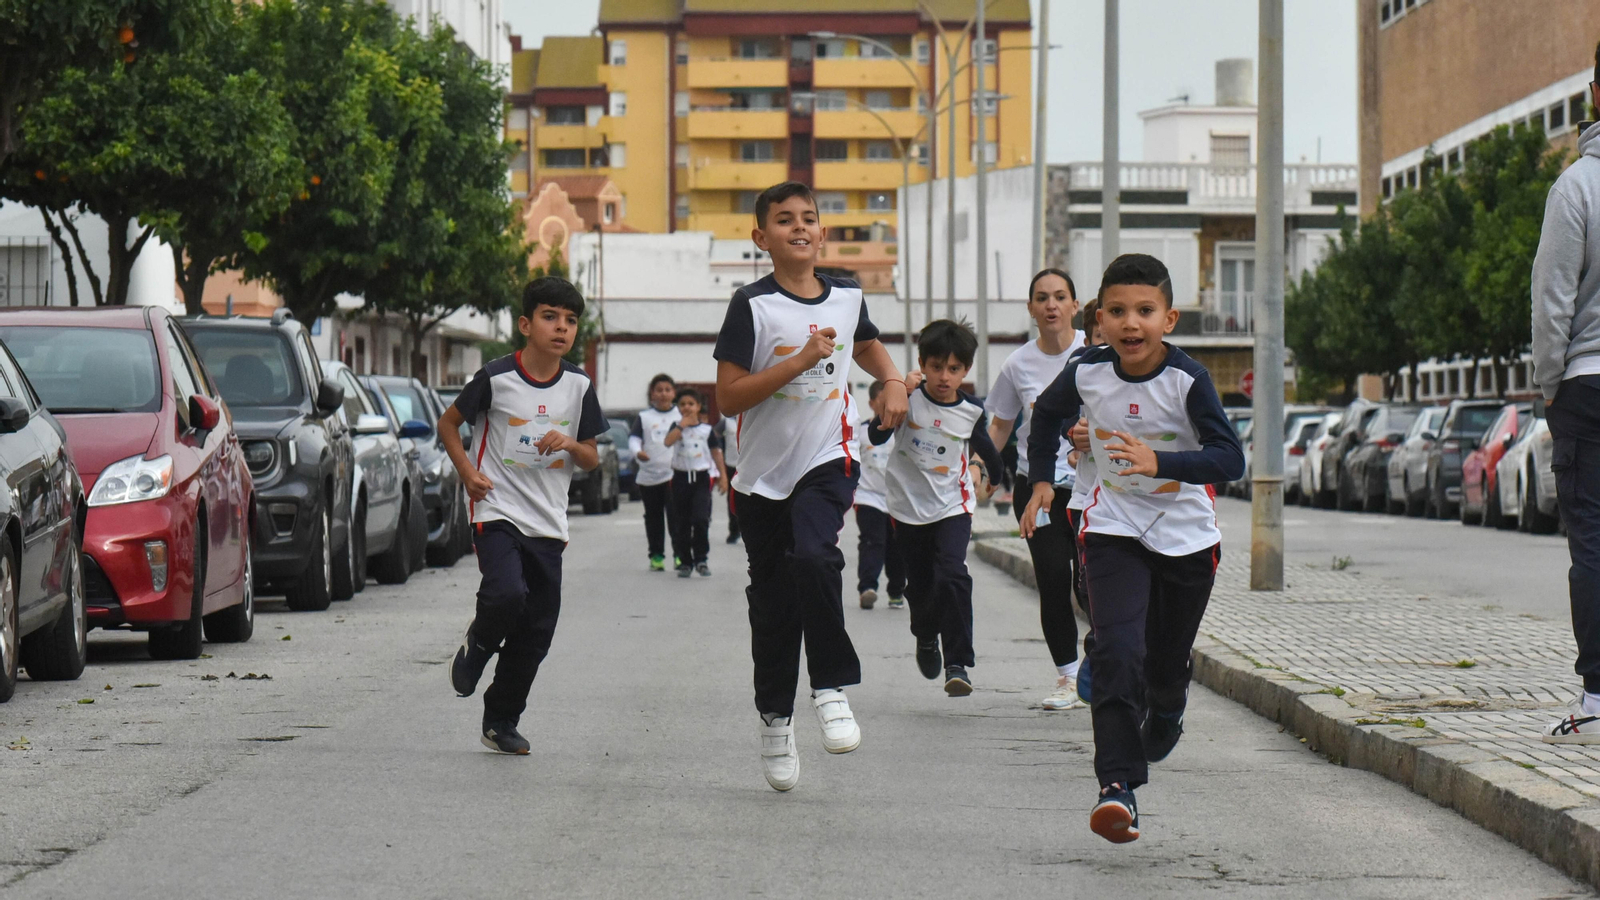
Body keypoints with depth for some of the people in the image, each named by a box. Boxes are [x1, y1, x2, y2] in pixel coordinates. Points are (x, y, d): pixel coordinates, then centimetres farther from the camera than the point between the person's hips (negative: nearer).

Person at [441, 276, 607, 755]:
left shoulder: (579, 386, 4)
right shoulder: (496, 377, -6)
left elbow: (592, 460, 12)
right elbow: (449, 422, 8)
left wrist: (570, 444, -10)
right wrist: (468, 472, -5)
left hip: (548, 523, 4)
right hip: (498, 513, -4)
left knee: (536, 632, 4)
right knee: (507, 595, -28)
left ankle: (501, 723, 19)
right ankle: (478, 644, 7)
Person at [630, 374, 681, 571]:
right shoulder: (644, 416, 6)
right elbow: (634, 437, -1)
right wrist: (637, 451, -23)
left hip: (675, 473, -1)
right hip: (648, 475, 1)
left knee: (675, 515, -13)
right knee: (653, 517, 7)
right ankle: (656, 555, 15)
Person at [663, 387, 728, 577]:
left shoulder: (707, 429, 4)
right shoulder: (677, 427, 5)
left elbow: (716, 452, 7)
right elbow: (668, 441, -14)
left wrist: (723, 476, 2)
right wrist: (682, 425, -14)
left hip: (701, 478, -2)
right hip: (681, 477, 2)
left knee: (700, 519, -16)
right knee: (681, 524, 4)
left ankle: (701, 558, -3)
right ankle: (685, 562, 13)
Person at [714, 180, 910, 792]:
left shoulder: (847, 297, 4)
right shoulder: (751, 306, -8)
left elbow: (866, 345, 29)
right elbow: (728, 398, -14)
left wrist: (893, 381, 10)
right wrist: (800, 361, -19)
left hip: (828, 462, 0)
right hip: (763, 472, 0)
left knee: (813, 558, -28)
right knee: (772, 602, 9)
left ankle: (832, 686, -15)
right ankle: (775, 719, 27)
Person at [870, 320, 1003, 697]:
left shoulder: (970, 411, -5)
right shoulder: (910, 399, -12)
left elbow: (983, 445, 17)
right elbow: (877, 436, -23)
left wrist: (991, 475, 32)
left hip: (953, 505, 0)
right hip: (909, 505, 0)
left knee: (952, 575, -20)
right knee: (919, 584, 13)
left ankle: (958, 663, -15)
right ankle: (926, 637, 46)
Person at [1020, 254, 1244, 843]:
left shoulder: (1187, 379, -20)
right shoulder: (1086, 373, -11)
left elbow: (1230, 459, -28)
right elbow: (1048, 413, 14)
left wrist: (1159, 462, -41)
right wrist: (1041, 480, 8)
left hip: (1186, 535, -1)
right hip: (1114, 529, 1)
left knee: (1167, 660, 13)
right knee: (1117, 651, -19)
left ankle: (1164, 719, 51)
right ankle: (1118, 784, -24)